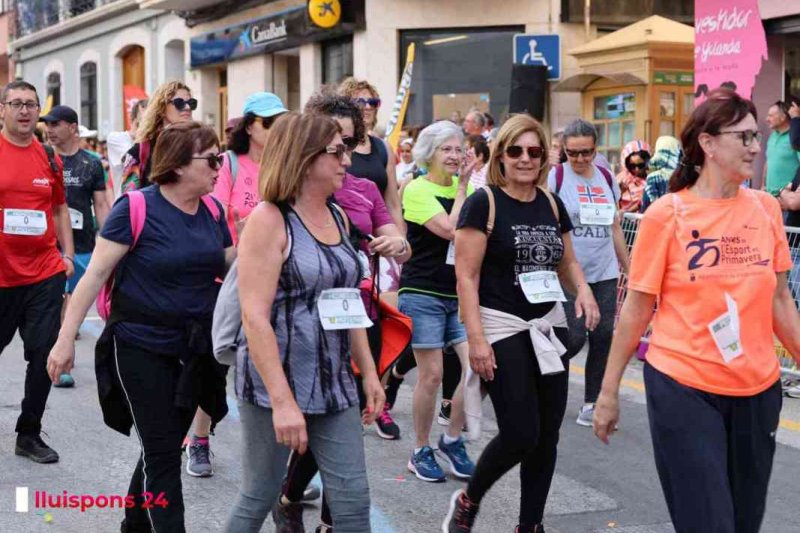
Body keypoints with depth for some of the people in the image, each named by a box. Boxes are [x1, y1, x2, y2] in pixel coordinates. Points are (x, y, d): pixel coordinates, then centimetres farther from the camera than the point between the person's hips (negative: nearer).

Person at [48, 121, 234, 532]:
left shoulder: (212, 210, 2)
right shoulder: (136, 208, -15)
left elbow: (231, 266, 12)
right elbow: (96, 273, -13)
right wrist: (66, 338, -15)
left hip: (196, 349, 6)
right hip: (142, 347, -6)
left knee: (163, 448, 18)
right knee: (162, 455, -3)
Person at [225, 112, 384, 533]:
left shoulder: (337, 217, 9)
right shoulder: (268, 219, -13)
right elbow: (255, 316, -19)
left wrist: (368, 371, 13)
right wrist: (282, 400, -24)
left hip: (335, 384, 7)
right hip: (275, 384, -6)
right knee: (258, 498, 7)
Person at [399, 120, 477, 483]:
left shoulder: (465, 188, 11)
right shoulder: (418, 189, -7)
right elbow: (450, 230, -19)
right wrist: (462, 187, -11)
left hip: (461, 294, 5)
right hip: (423, 293, -5)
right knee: (431, 375, -4)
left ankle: (452, 439, 14)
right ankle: (421, 451, 14)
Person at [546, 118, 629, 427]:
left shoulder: (606, 178, 10)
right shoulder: (555, 177, -4)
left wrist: (628, 266, 18)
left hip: (605, 272, 5)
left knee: (603, 338, 5)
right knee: (574, 338, -9)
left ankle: (592, 404, 15)